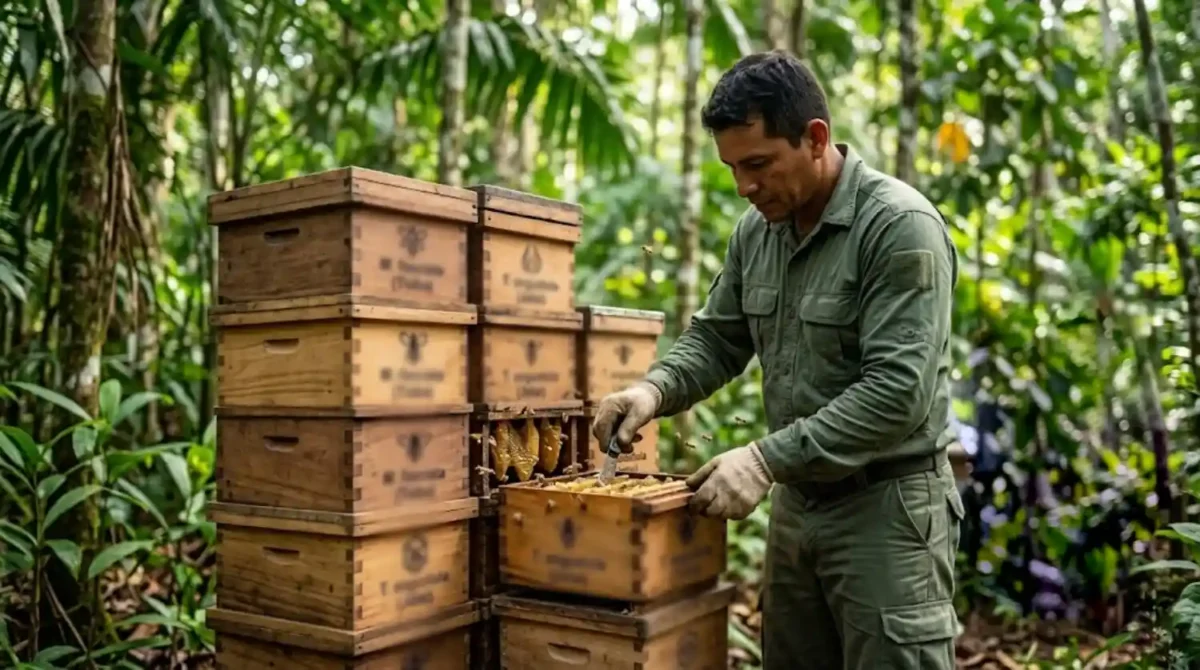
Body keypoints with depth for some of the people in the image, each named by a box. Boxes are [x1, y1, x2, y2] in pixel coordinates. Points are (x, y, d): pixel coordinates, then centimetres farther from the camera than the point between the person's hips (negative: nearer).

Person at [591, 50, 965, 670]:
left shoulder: (901, 227, -17)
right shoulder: (755, 229, 4)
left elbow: (897, 393, -24)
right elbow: (716, 338, 12)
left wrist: (767, 458, -26)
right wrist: (657, 388, -8)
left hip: (887, 507, -6)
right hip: (796, 501, 7)